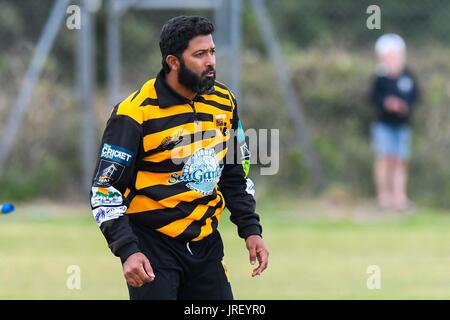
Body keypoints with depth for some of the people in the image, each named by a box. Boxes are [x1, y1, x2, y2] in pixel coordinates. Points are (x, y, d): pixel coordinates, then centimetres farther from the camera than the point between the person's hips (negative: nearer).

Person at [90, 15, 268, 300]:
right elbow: (105, 189, -12)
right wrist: (128, 251, -21)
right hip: (153, 246, -5)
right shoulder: (136, 113, -14)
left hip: (207, 244, 5)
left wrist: (251, 229, 8)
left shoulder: (224, 102, 5)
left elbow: (236, 175, 18)